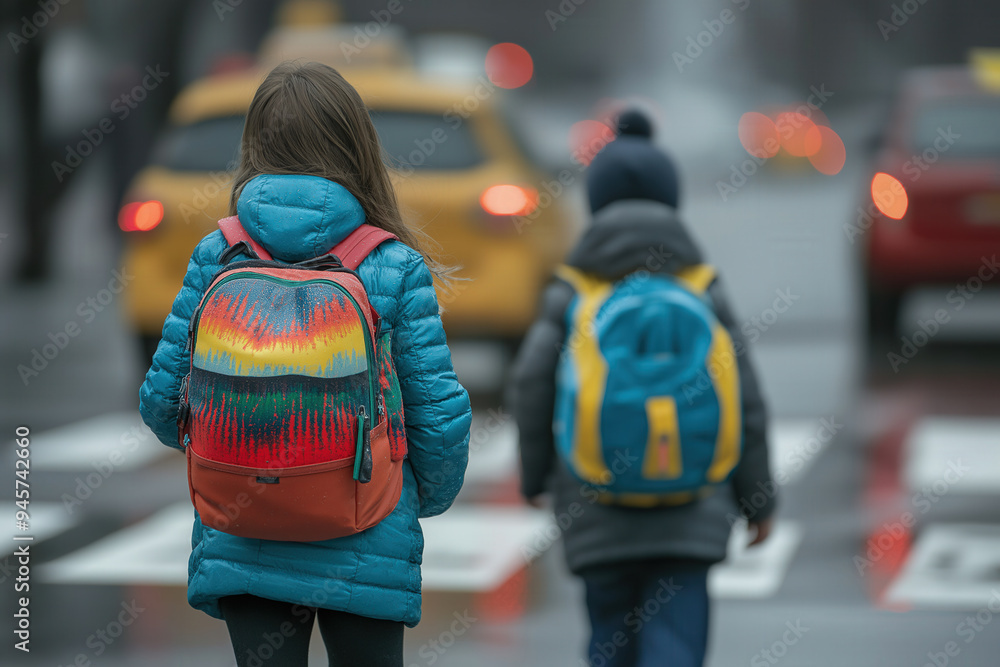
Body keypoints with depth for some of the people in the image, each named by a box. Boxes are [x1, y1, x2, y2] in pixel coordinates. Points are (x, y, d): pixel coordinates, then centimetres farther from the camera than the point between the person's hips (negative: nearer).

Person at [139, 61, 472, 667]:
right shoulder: (397, 268, -7)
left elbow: (163, 399, 0)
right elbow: (439, 412, -7)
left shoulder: (216, 256, -3)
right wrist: (430, 497, 13)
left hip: (240, 543, 1)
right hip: (367, 546, -1)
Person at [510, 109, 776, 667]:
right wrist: (759, 497, 11)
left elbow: (532, 381, -9)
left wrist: (535, 473, 7)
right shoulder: (703, 291, 2)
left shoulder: (573, 293, 1)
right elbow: (744, 401, 2)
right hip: (689, 509, -1)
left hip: (599, 512, 1)